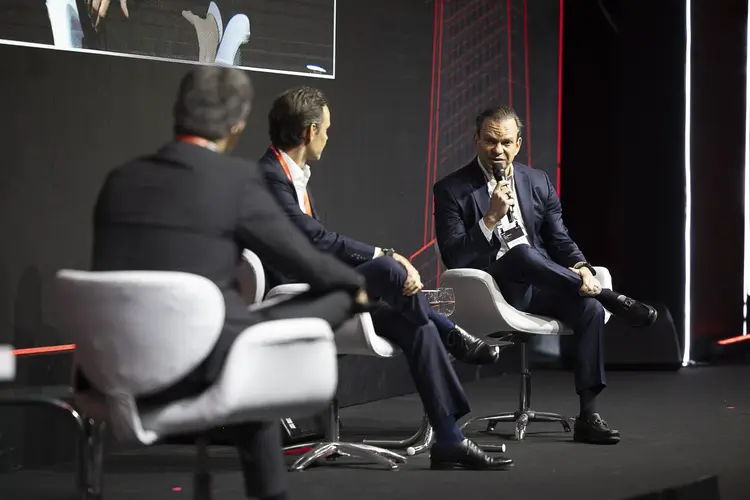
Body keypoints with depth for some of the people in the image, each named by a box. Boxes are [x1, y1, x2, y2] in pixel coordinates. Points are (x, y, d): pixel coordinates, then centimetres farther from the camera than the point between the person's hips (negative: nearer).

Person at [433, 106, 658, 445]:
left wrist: (580, 268, -8)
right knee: (521, 252, -37)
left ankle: (588, 415, -22)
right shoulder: (451, 190, -1)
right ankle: (609, 296, -21)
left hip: (541, 287, 4)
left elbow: (560, 241, 14)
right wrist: (490, 218, -21)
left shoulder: (538, 183, 13)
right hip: (490, 290, -4)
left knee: (588, 307, -26)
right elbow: (453, 259, -9)